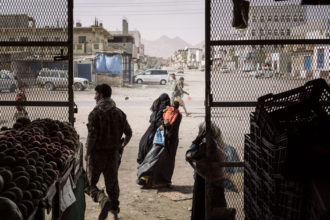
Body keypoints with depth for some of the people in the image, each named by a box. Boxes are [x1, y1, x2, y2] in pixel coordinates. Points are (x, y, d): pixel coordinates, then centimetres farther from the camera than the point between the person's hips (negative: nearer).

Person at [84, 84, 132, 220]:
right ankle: (114, 209, 27)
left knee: (90, 184, 5)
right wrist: (122, 146, 21)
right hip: (113, 154, 5)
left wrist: (87, 153, -6)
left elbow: (92, 136, -18)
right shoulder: (119, 113, 3)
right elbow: (129, 133, 6)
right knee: (112, 182, 18)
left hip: (97, 153, -5)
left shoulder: (95, 113, -14)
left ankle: (103, 200, -19)